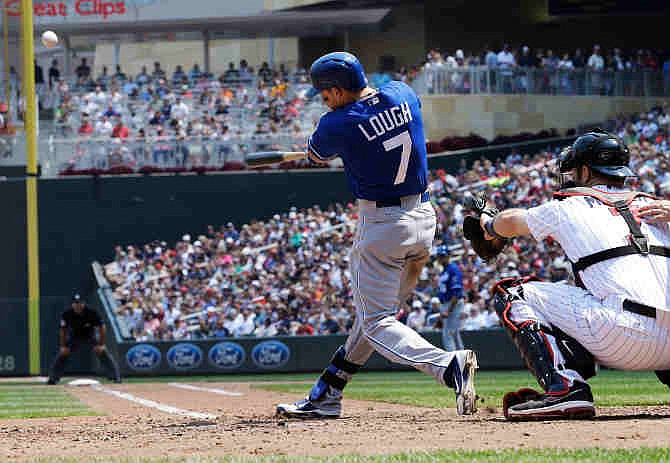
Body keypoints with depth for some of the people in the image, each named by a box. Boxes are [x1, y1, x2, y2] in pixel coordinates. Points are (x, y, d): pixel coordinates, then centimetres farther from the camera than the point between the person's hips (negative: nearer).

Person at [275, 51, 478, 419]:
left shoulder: (338, 124, -16)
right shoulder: (403, 94, 0)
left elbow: (316, 155, 7)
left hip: (380, 224, -8)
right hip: (424, 220, 8)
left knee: (375, 322, -3)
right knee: (374, 310, 17)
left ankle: (448, 365, -27)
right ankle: (326, 396, 24)